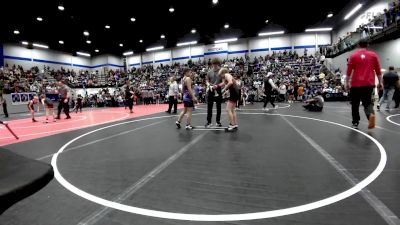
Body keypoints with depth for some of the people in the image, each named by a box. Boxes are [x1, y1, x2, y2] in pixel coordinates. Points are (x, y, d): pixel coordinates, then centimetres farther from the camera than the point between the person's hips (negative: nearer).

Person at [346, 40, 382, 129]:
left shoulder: (353, 56, 3)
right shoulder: (373, 55, 8)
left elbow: (349, 71, 1)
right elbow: (378, 70, 8)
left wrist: (347, 83, 7)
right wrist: (380, 82, 13)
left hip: (356, 84, -1)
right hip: (369, 84, 1)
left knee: (355, 104, 9)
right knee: (368, 102, 9)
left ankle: (355, 123, 13)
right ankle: (371, 114, -22)